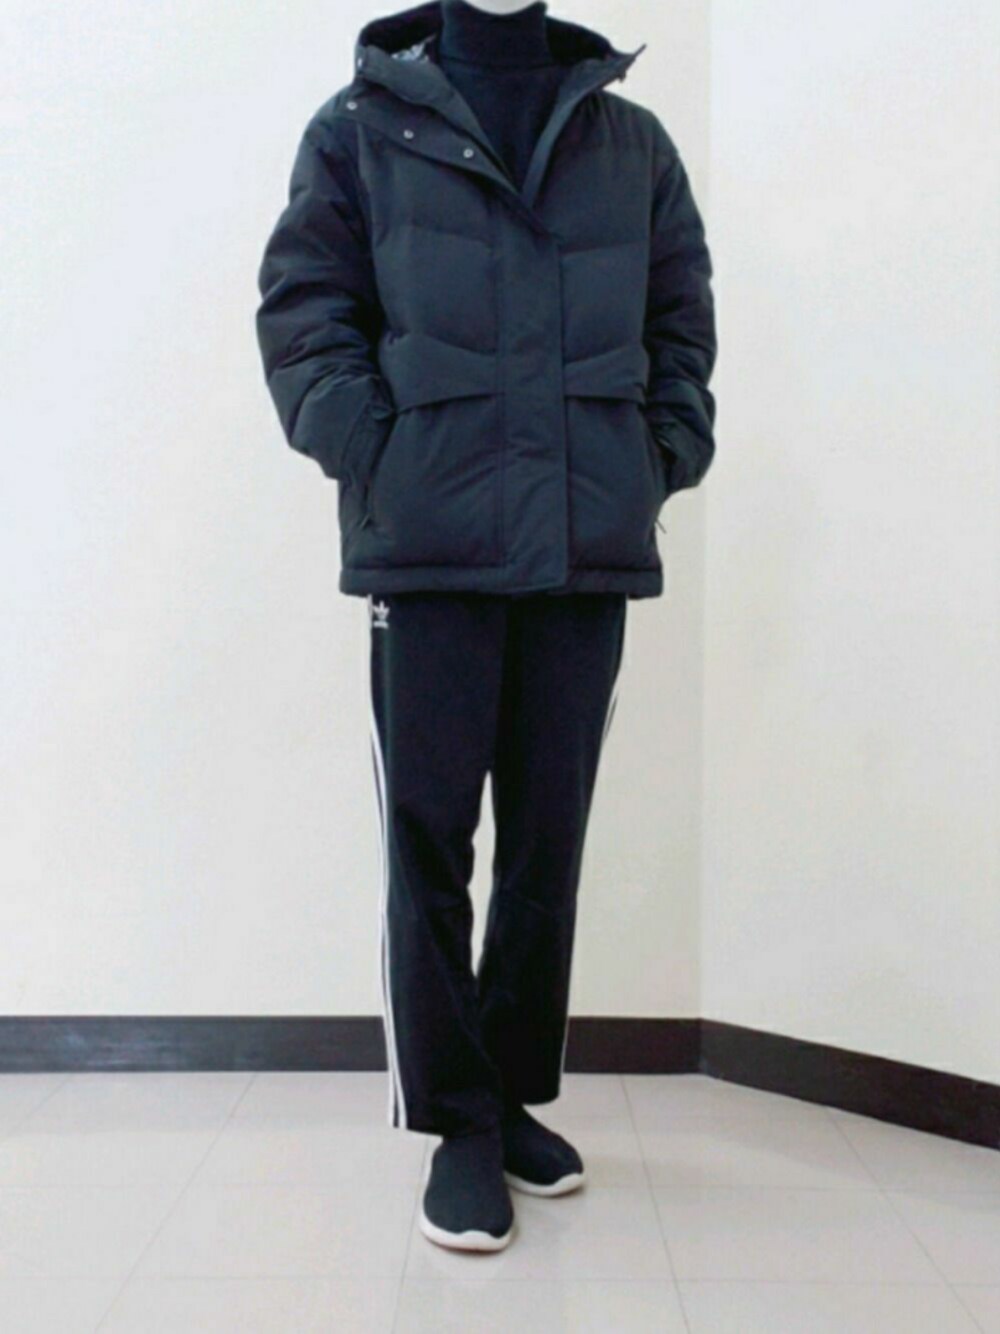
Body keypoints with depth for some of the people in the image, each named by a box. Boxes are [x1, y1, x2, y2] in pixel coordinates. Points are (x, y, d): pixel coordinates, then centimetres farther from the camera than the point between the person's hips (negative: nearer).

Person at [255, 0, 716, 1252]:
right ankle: (460, 1125, 13)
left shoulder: (635, 141, 17)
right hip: (428, 551, -2)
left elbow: (682, 325, 16)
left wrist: (660, 462, 2)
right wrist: (374, 466, -10)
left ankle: (516, 1096, 24)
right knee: (429, 841, -1)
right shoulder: (360, 126, 11)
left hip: (588, 557, 3)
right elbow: (302, 309, 3)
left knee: (548, 841, 7)